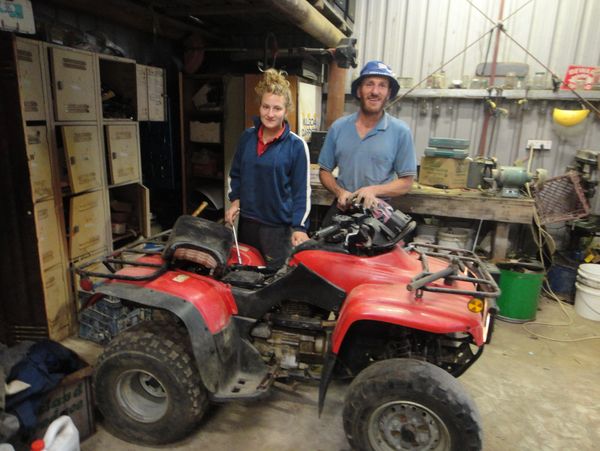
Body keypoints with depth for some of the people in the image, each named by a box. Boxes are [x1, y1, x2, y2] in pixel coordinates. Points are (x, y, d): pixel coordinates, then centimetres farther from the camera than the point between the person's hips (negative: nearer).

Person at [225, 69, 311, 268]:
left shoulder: (296, 145, -10)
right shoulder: (247, 136, 4)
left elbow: (302, 191, -9)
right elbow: (235, 173, 16)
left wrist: (299, 227, -16)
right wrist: (235, 200, 2)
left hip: (278, 226, -4)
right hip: (247, 222, 5)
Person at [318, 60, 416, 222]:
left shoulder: (400, 132, -4)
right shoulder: (338, 127, 3)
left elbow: (406, 181, -2)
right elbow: (324, 171, 9)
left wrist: (374, 190, -18)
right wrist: (339, 192, -10)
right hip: (342, 208, 2)